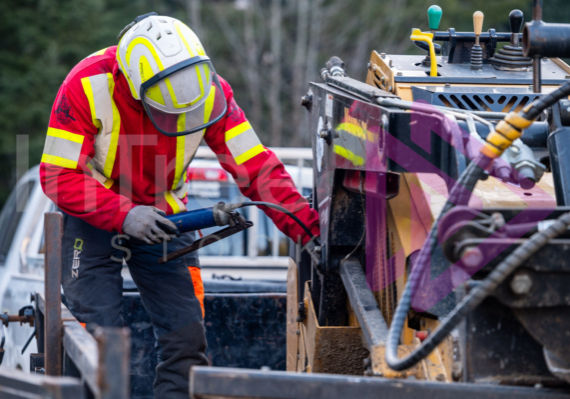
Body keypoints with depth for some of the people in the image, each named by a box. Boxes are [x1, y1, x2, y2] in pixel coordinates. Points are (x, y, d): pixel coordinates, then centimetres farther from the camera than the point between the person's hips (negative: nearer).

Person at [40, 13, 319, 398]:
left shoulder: (209, 90, -20)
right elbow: (58, 176, -24)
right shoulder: (87, 87, -27)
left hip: (162, 217, 3)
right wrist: (123, 215, -36)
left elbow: (256, 166, -17)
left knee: (186, 337, -3)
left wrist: (309, 227, -27)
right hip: (94, 218, -3)